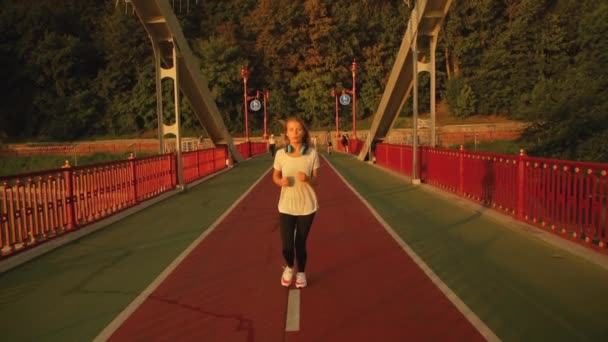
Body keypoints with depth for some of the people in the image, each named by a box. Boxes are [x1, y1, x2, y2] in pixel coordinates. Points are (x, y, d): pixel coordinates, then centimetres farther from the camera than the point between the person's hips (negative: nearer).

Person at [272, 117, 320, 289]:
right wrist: (281, 181, -17)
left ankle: (301, 273, 36)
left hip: (307, 206, 0)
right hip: (286, 206, 1)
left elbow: (315, 180, -1)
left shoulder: (312, 153, -9)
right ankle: (289, 268, 34)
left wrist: (307, 179, -23)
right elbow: (275, 177, 6)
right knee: (287, 246, 0)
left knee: (300, 244, 8)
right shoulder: (280, 154, -8)